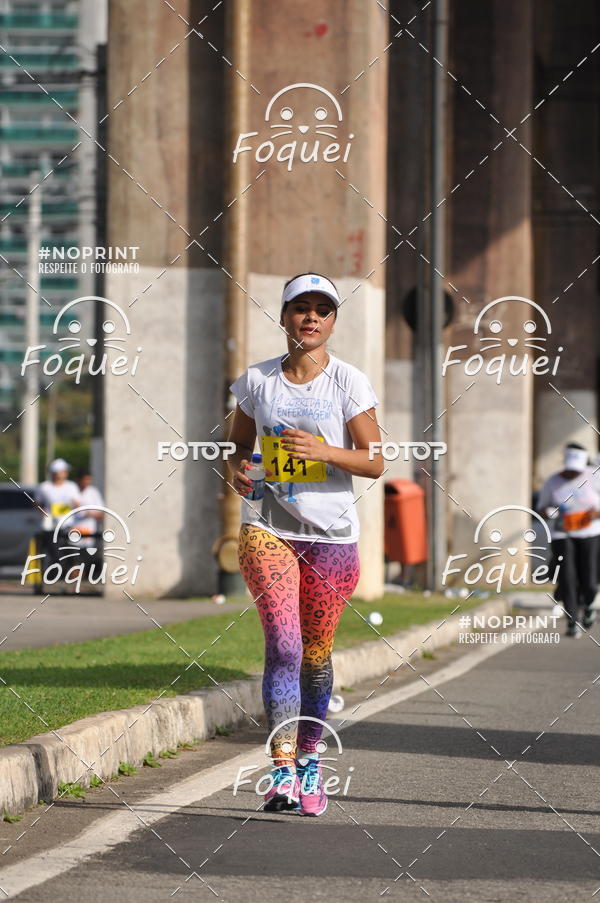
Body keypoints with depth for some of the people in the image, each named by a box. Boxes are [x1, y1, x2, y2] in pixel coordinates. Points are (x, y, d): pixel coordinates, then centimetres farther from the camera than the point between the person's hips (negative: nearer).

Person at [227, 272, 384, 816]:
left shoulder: (349, 382, -1)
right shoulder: (258, 380, 6)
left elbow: (375, 462, -5)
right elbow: (239, 443, 17)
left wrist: (323, 451, -21)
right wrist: (238, 470, -5)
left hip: (331, 532, 0)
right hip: (268, 528, 0)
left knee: (315, 653, 6)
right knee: (283, 645, -16)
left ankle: (309, 758, 26)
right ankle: (283, 770, -21)